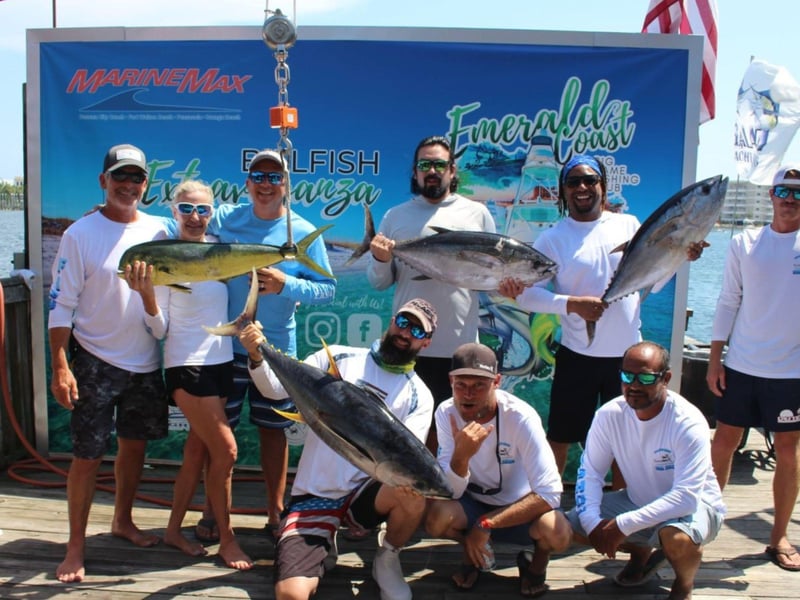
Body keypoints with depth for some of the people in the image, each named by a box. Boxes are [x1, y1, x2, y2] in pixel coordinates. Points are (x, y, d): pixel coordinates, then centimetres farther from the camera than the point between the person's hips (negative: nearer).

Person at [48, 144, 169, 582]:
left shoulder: (158, 231, 3)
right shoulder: (81, 234, -8)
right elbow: (61, 304, -8)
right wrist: (60, 366, -15)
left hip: (146, 362, 4)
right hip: (96, 363, -4)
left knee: (134, 444, 16)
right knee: (87, 456, 1)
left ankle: (122, 521, 36)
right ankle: (76, 546, 16)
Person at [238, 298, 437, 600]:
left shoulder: (419, 396, 2)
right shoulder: (339, 358, 2)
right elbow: (276, 387, -4)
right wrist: (257, 356, -25)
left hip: (363, 493, 1)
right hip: (313, 497, -1)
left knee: (414, 492, -32)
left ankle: (387, 561, -1)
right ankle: (323, 548, 12)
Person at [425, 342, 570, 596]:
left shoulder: (521, 417, -25)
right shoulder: (446, 413, -17)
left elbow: (549, 494, -28)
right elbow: (451, 493, -18)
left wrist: (486, 524, -29)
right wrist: (461, 455, -40)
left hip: (519, 506, -2)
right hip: (472, 503, 2)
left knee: (557, 532, -32)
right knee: (436, 516, -29)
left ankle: (536, 563, 6)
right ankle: (472, 551, 6)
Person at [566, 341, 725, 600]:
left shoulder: (688, 423, -27)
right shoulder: (609, 414, -14)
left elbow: (686, 496, -33)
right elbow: (589, 472, -8)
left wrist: (623, 525, -37)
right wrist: (593, 522, -25)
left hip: (694, 505, -5)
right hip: (639, 501, 5)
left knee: (677, 538, -38)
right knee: (572, 525, -10)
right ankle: (642, 553, 18)